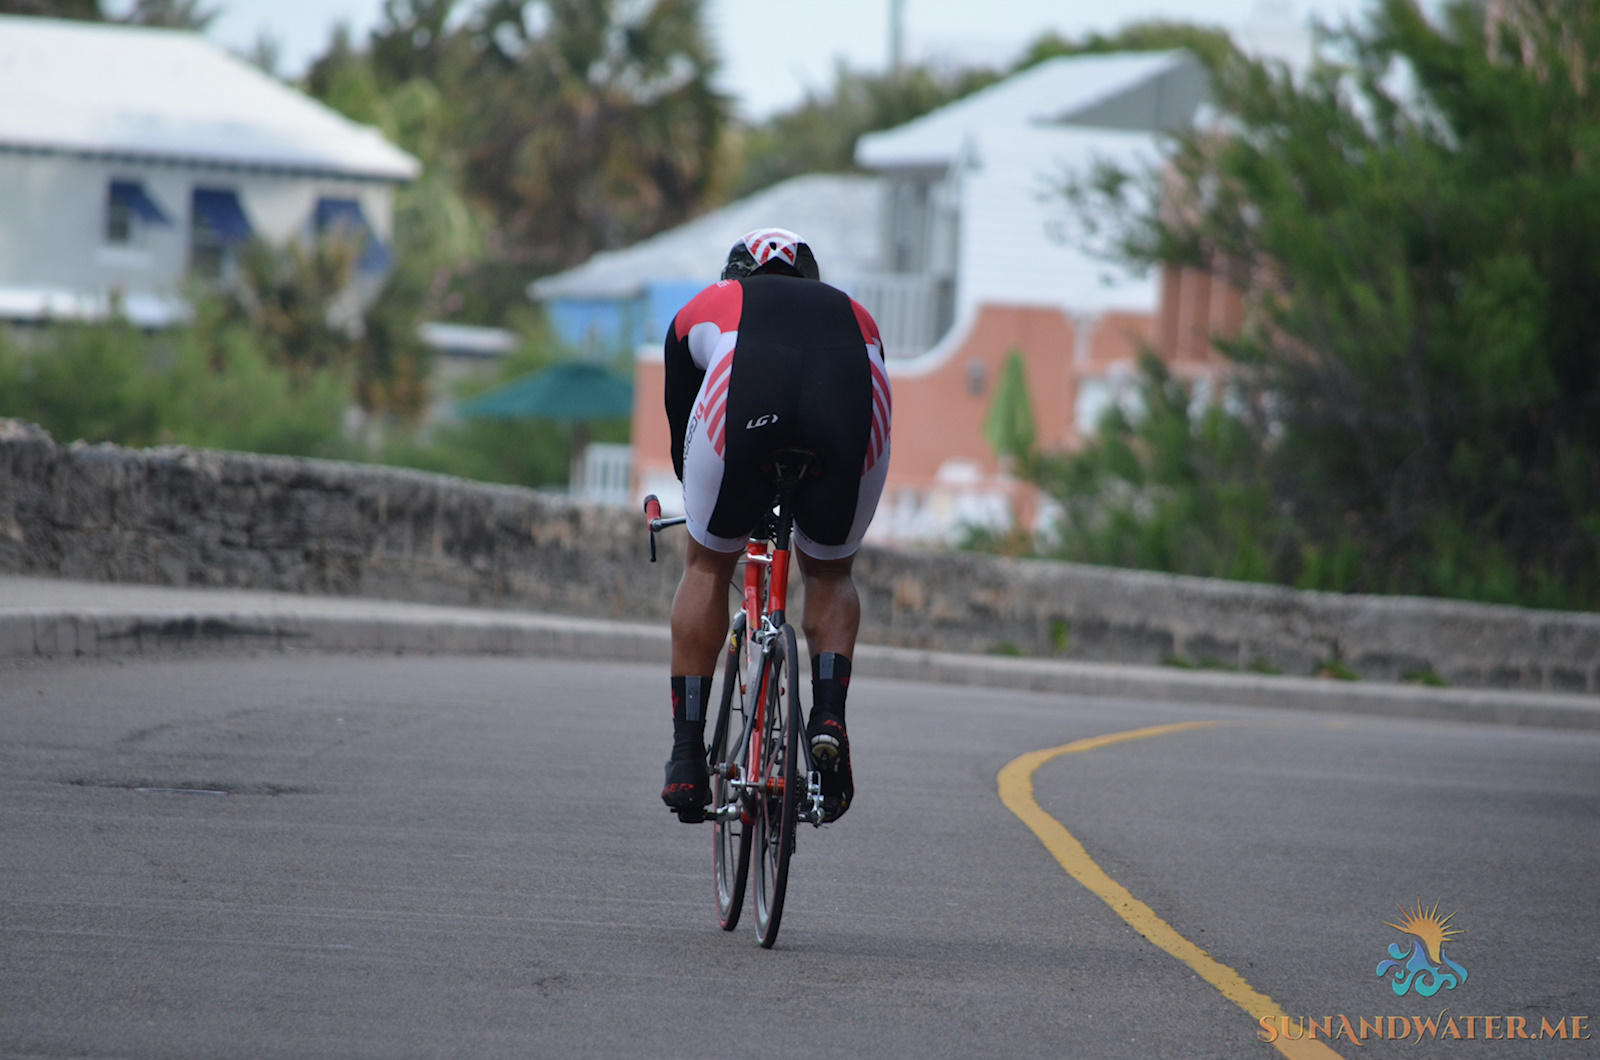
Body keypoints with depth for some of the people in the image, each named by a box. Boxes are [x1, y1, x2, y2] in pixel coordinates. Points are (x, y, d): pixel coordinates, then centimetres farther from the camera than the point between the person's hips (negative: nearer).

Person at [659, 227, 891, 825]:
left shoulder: (705, 308, 37)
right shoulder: (853, 314, 42)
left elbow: (680, 424, 44)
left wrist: (700, 498, 62)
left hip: (742, 409, -1)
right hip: (851, 415, 1)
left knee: (708, 566, 22)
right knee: (828, 572, 27)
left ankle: (688, 753, 17)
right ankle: (829, 714, 4)